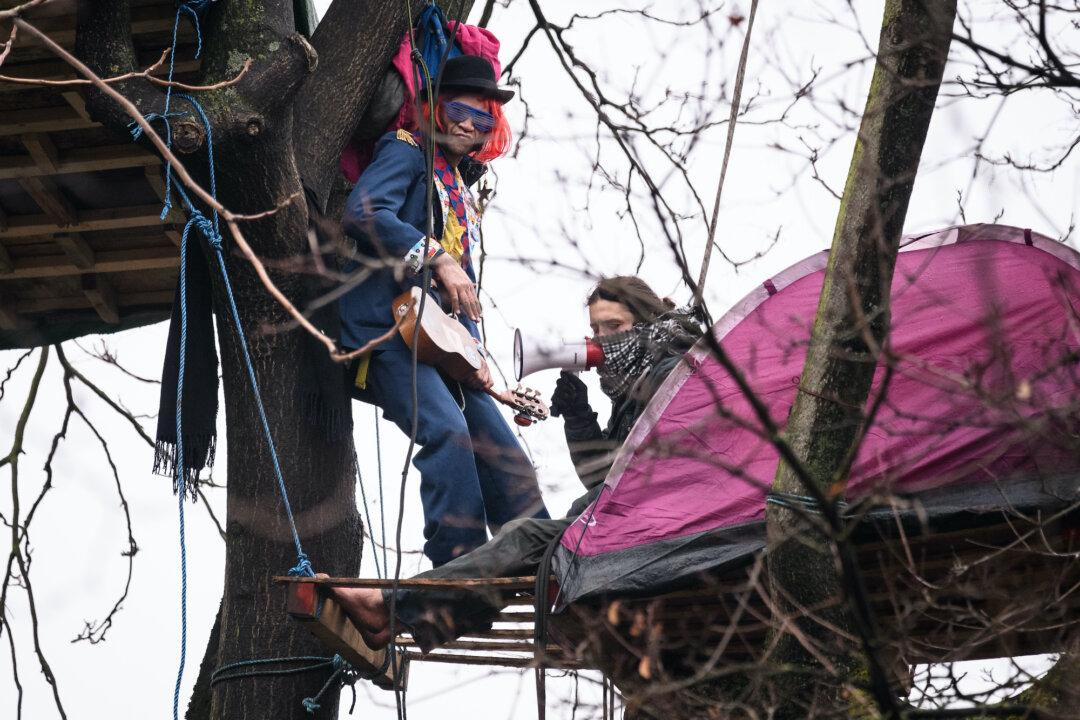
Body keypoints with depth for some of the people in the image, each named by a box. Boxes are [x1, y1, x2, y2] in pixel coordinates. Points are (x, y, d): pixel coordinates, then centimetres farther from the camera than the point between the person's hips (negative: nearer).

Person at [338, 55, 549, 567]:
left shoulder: (461, 188, 26)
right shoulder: (407, 151, 3)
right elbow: (362, 213, -17)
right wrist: (439, 259, -19)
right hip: (389, 326, -9)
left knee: (505, 456, 4)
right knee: (448, 430, -29)